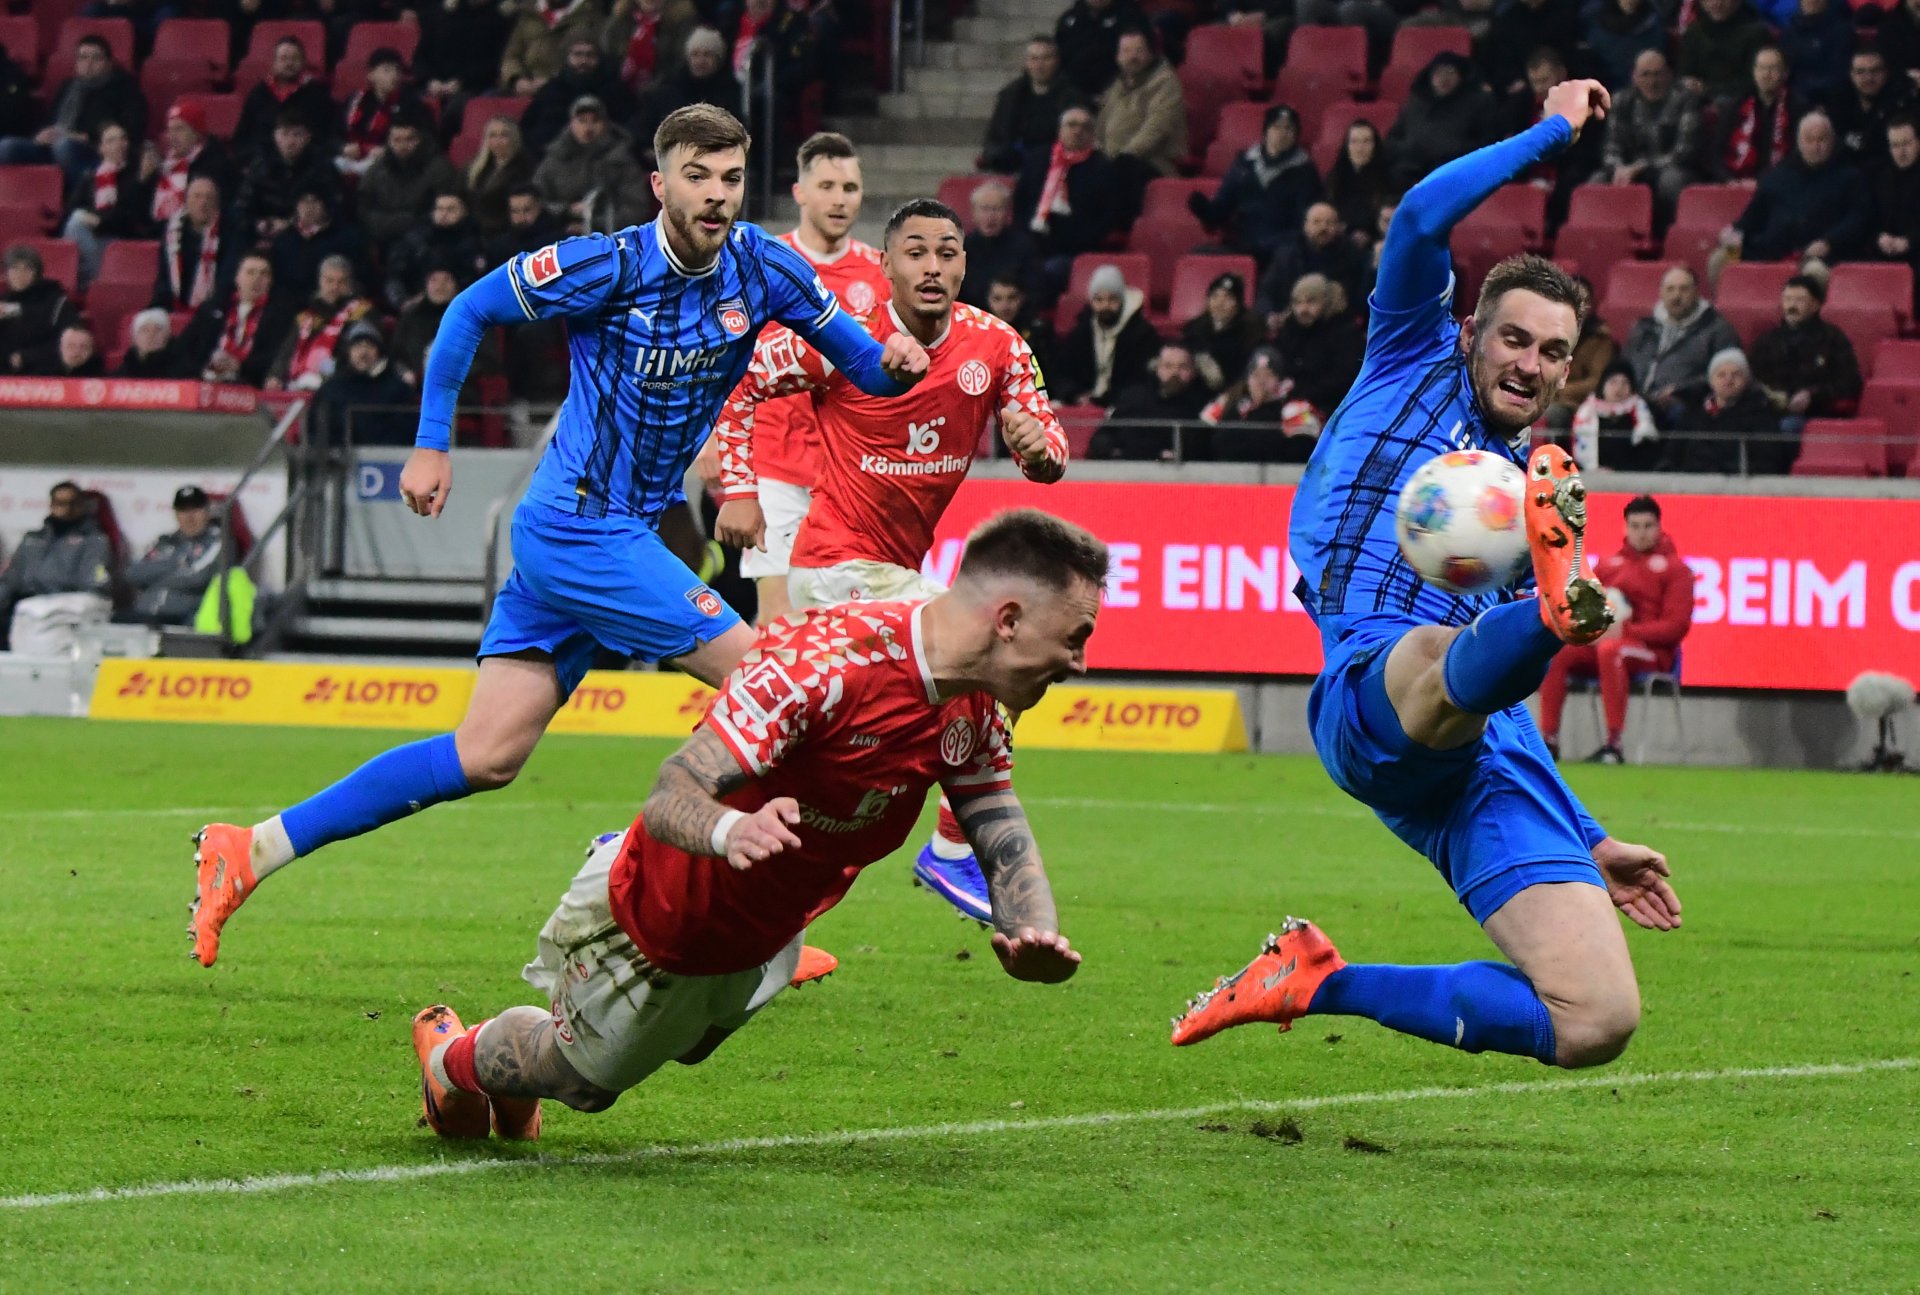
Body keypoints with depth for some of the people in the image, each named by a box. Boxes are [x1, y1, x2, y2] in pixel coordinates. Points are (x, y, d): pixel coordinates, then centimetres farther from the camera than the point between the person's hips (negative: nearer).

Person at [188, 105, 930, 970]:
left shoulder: (761, 268, 2)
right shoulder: (610, 266, -14)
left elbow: (859, 362, 11)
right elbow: (472, 308, -3)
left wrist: (891, 364, -13)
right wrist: (432, 444, -4)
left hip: (624, 533, 7)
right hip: (580, 530, -7)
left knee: (486, 757, 3)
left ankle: (255, 848, 5)